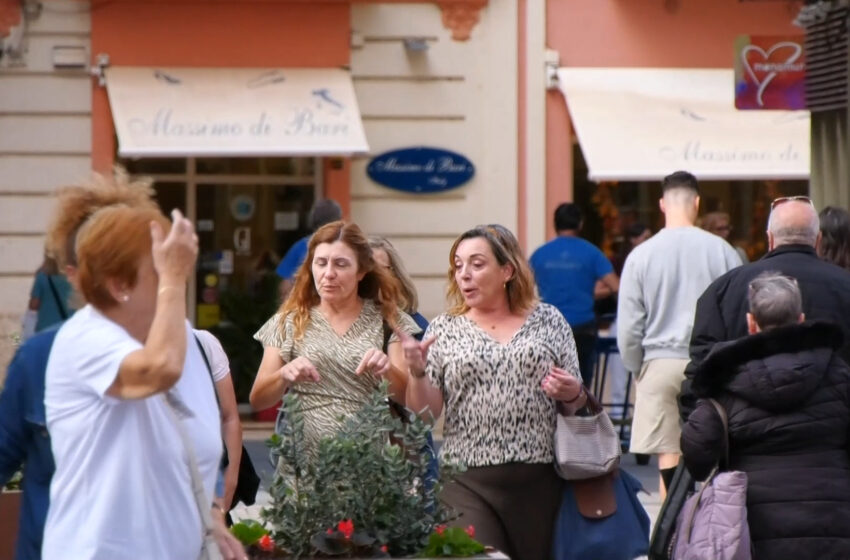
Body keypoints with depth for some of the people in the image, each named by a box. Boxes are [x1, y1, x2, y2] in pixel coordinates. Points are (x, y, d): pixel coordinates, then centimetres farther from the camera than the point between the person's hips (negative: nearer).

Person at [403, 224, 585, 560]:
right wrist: (417, 373, -15)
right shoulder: (444, 330, 7)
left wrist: (572, 394, -10)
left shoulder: (548, 321, 8)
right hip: (467, 482, -1)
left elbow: (578, 406, 11)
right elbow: (425, 414, 2)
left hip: (539, 481, 1)